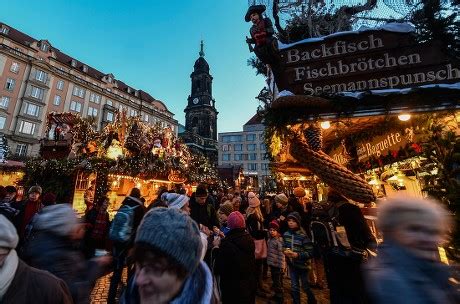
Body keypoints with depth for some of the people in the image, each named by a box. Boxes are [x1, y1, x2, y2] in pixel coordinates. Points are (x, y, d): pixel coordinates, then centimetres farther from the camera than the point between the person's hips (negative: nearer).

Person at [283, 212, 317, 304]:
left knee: (305, 286, 18)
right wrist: (285, 251, -13)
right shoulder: (286, 234, -7)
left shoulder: (303, 236, -21)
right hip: (292, 264, 3)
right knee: (294, 287, 15)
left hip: (302, 265, -3)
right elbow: (284, 246, 9)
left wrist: (297, 255, -28)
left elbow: (310, 253, -19)